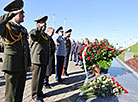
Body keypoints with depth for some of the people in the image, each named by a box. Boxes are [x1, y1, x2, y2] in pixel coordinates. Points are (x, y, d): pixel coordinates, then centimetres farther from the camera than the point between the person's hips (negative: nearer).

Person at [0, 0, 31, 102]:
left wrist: (28, 64, 16)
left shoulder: (23, 29, 17)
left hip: (23, 67, 7)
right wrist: (12, 13, -21)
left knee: (20, 93, 17)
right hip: (12, 66, -7)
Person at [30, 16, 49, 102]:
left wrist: (47, 60, 24)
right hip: (37, 59, -8)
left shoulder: (45, 35, 20)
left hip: (44, 60, 8)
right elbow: (33, 35, -31)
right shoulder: (35, 31, -4)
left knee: (42, 77, 15)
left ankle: (39, 92, 30)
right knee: (36, 78, -1)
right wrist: (40, 29, -21)